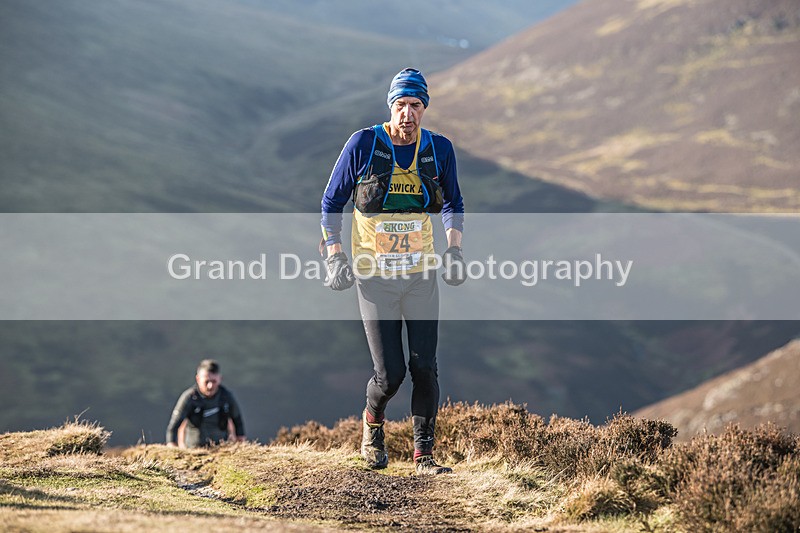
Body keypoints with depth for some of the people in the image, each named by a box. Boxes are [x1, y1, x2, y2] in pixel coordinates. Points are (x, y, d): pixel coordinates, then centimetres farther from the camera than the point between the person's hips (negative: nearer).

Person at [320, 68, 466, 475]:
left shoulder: (439, 150, 0)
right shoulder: (363, 145, -8)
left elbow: (452, 203, 17)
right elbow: (332, 202, 2)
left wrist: (454, 247, 2)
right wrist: (334, 256, -6)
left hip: (421, 274, 2)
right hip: (374, 275, -2)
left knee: (424, 368, -4)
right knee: (389, 374, -5)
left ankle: (423, 455, 6)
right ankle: (372, 425, 27)